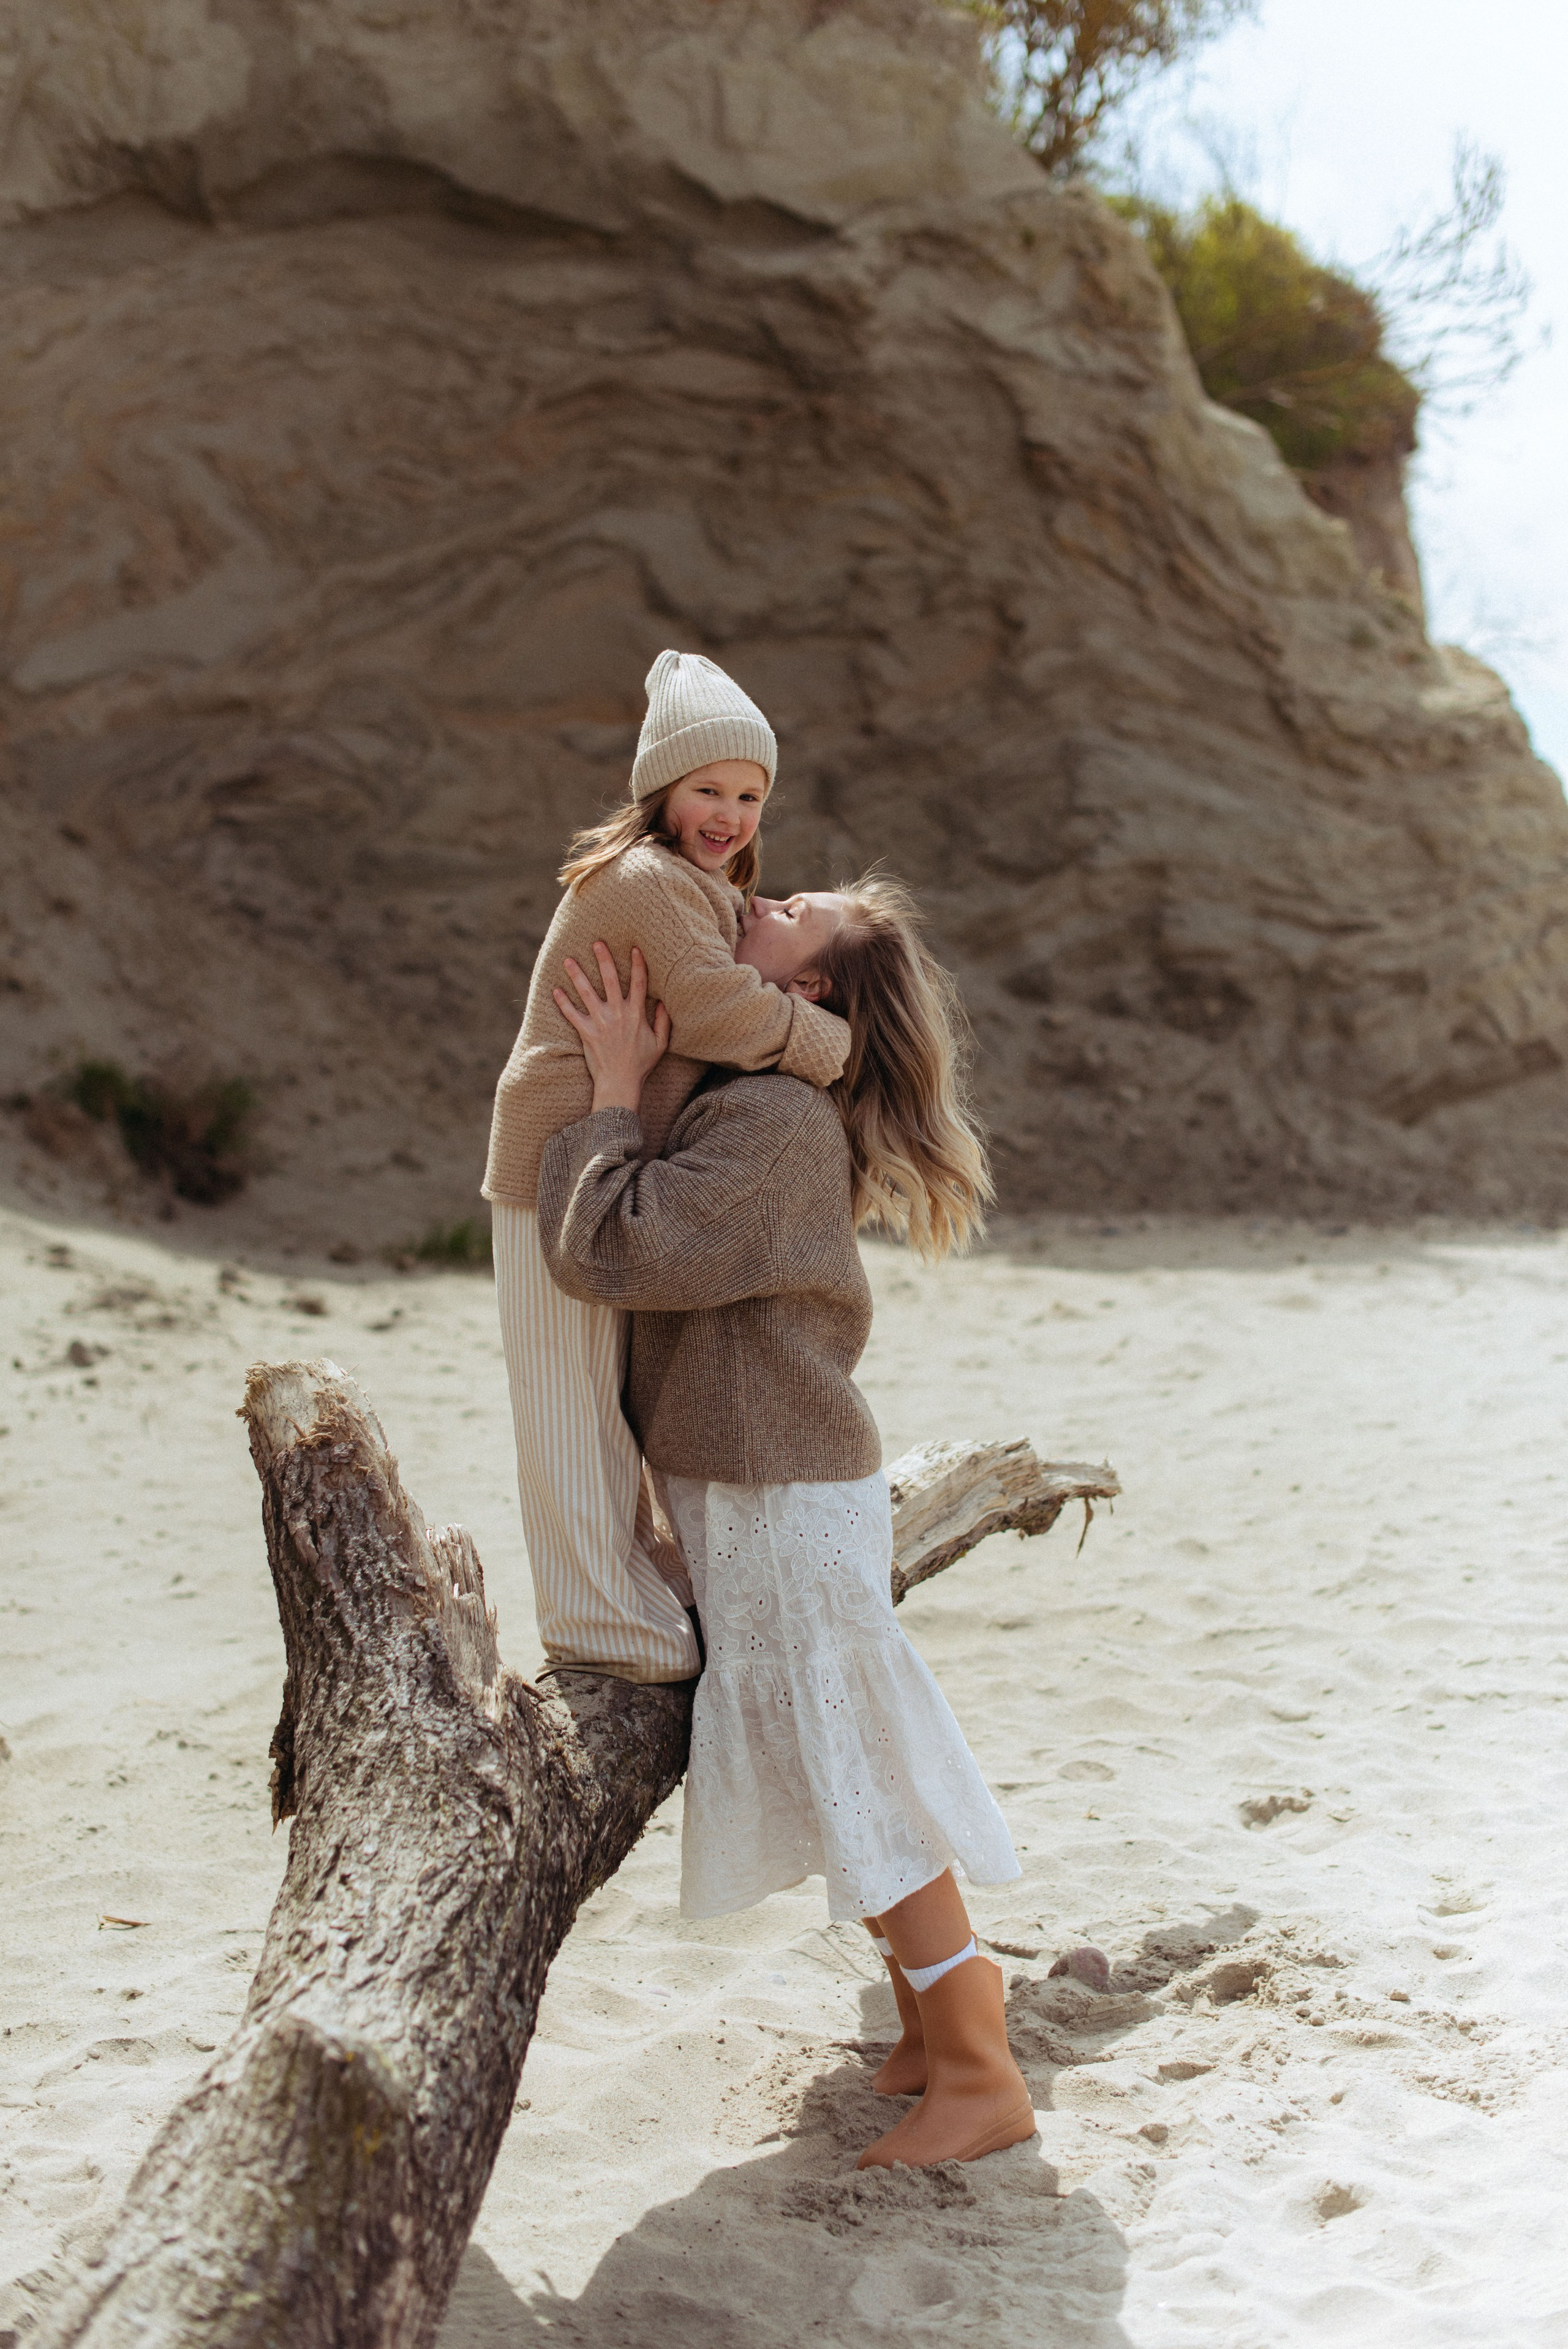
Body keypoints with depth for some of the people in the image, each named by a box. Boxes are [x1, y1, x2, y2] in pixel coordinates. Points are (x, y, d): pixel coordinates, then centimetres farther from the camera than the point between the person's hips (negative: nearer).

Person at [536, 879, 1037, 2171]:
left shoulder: (774, 1121, -20)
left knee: (853, 1784, -5)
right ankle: (939, 2021, 27)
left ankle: (980, 2076, 4)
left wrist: (617, 1090, -15)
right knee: (829, 1775, 16)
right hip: (761, 1490, 10)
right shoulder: (777, 1111, 10)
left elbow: (611, 1246, -25)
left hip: (786, 1497, -10)